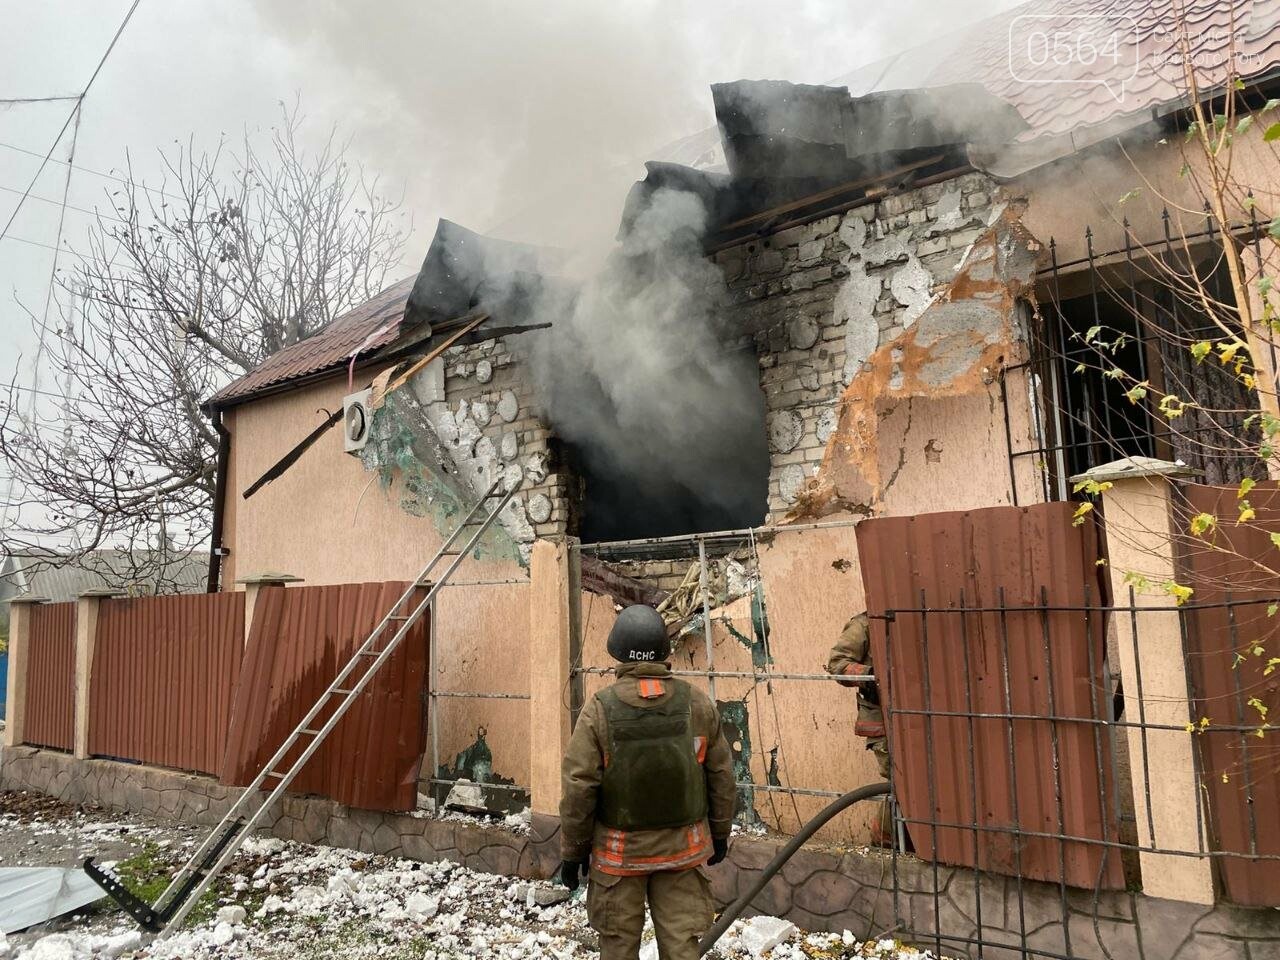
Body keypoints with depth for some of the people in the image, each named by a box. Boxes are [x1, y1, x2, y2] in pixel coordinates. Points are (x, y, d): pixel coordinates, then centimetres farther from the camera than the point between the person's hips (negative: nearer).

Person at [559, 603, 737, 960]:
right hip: (682, 848, 2)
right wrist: (720, 833, 15)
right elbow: (721, 776, 2)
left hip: (619, 850, -1)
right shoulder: (698, 704, -7)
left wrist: (573, 851, 1)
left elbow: (578, 788, -12)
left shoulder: (599, 709, -15)